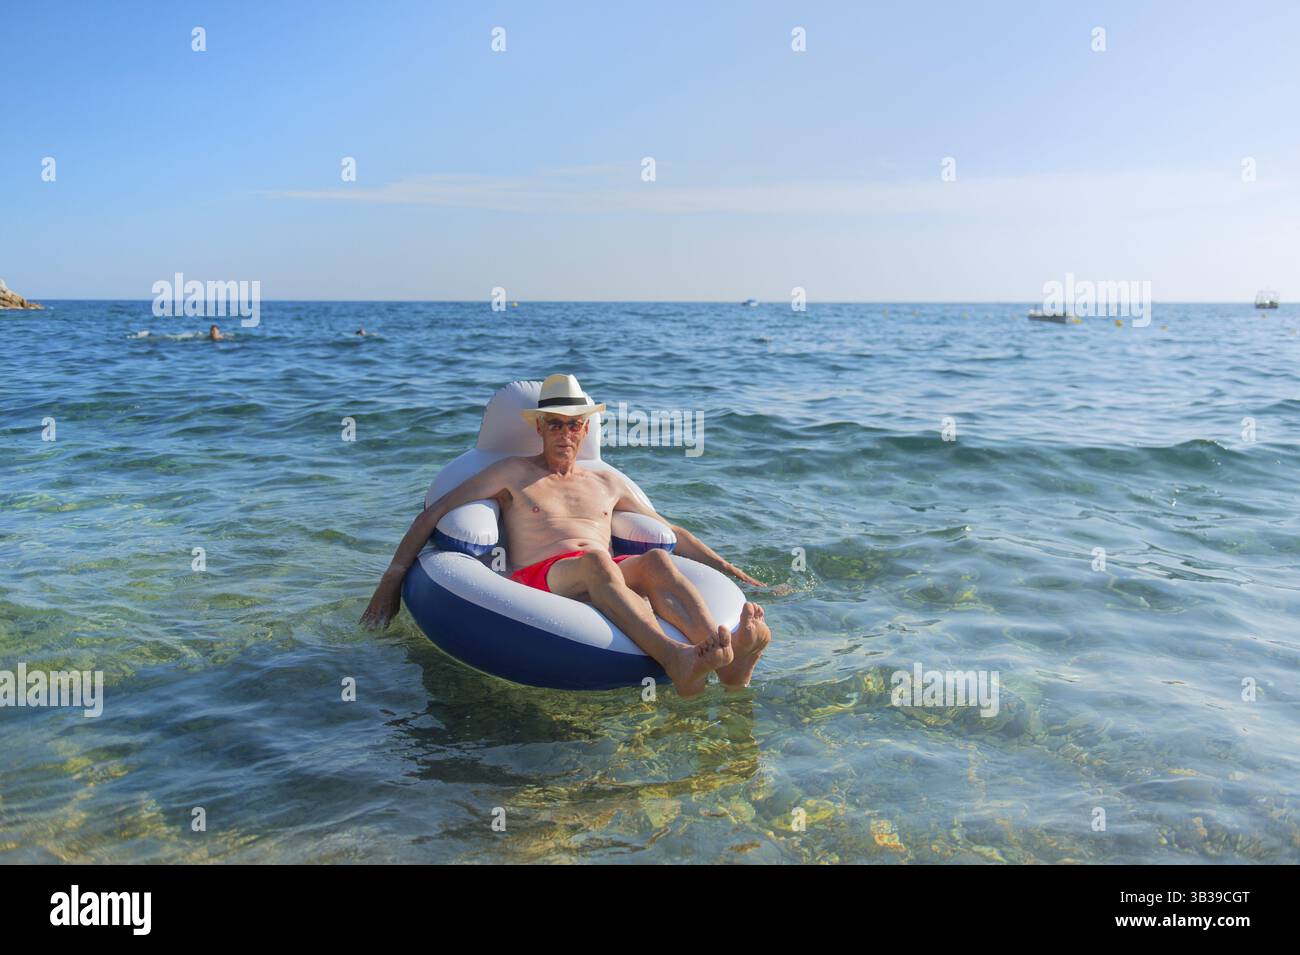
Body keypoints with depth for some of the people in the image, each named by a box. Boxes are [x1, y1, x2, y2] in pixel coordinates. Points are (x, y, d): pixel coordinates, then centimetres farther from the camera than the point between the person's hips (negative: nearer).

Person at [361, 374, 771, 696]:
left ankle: (729, 659, -58)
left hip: (614, 578, 4)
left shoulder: (607, 483, 29)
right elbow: (435, 511, 15)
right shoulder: (514, 472, 20)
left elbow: (670, 532, 35)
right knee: (596, 560, -38)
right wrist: (395, 574, 5)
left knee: (657, 560, -32)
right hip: (538, 580, -3)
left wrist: (728, 569, 28)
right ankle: (674, 660, -65)